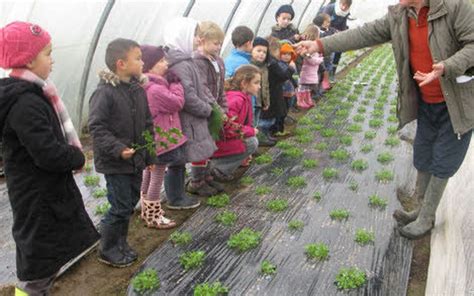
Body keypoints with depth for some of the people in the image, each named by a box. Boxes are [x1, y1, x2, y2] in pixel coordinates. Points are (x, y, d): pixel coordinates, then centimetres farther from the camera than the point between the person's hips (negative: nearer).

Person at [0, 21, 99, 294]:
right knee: (37, 271, 4)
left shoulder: (29, 93, 8)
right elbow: (49, 154, -29)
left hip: (46, 193, 10)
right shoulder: (25, 103, -24)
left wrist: (71, 155, 1)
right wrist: (78, 157, -11)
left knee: (47, 260, 23)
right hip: (39, 201, -10)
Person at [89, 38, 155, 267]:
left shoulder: (138, 91, 6)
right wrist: (117, 149, -28)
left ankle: (120, 243, 35)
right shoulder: (104, 92, -17)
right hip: (114, 162, -7)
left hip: (136, 160, 8)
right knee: (120, 207, -1)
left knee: (131, 202, 16)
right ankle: (107, 250, 20)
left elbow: (147, 125, 12)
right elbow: (96, 127, -19)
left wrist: (149, 156, 12)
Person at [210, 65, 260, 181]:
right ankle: (218, 168, -6)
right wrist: (251, 131, -17)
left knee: (253, 139, 9)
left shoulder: (244, 97, 9)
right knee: (251, 143, -11)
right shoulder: (236, 99, -23)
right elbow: (227, 125, -29)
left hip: (226, 137, 10)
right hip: (219, 142, -10)